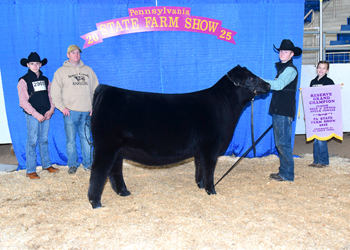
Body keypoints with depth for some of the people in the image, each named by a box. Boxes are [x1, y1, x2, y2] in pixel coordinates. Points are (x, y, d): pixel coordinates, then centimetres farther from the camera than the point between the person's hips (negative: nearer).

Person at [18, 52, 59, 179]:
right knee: (32, 141, -3)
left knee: (44, 140, 14)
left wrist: (51, 110, -5)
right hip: (32, 116, -4)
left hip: (46, 115, 5)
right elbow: (23, 102, -8)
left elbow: (51, 96, 13)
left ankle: (46, 164, 25)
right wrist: (36, 114, -14)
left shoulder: (45, 80, 14)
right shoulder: (23, 81, -2)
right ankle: (30, 171, 2)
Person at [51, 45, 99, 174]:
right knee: (71, 140, 1)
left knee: (86, 139, 6)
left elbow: (96, 89, 15)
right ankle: (73, 164, 13)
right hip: (70, 112, -2)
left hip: (86, 112, 2)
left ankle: (88, 163, 16)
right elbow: (55, 93, 3)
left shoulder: (88, 70, 14)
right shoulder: (61, 71, 6)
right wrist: (62, 107, -7)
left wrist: (94, 106, 5)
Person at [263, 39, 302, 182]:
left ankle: (288, 174, 2)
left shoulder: (290, 69, -10)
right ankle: (283, 171, 23)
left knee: (283, 143, -6)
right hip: (278, 111, 10)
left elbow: (278, 84, -25)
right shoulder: (282, 68, 20)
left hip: (284, 112, -10)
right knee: (280, 143, 14)